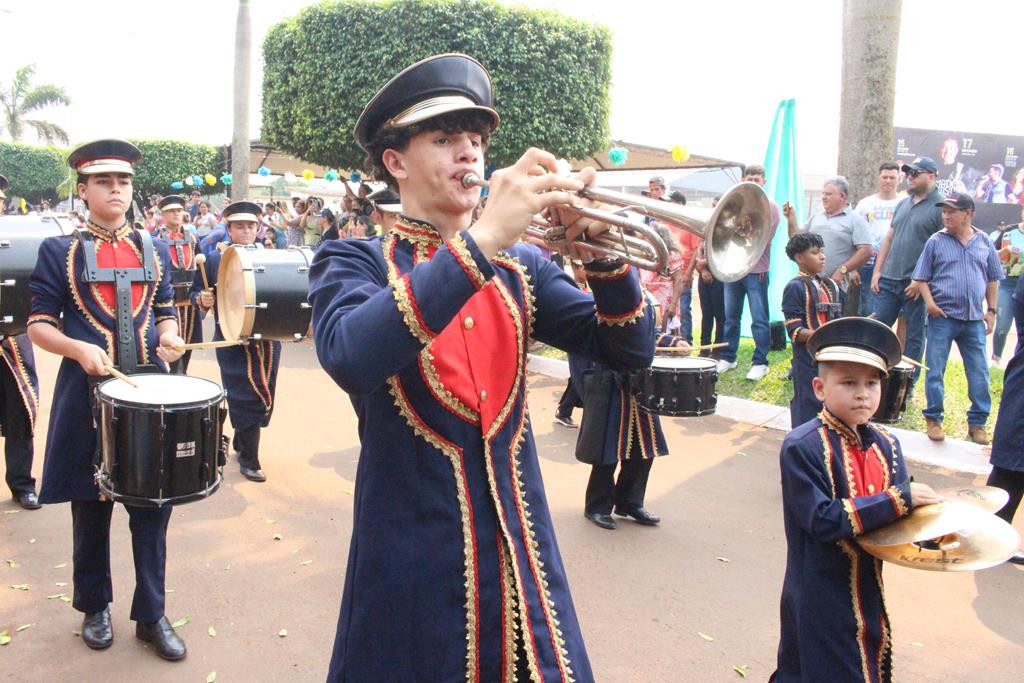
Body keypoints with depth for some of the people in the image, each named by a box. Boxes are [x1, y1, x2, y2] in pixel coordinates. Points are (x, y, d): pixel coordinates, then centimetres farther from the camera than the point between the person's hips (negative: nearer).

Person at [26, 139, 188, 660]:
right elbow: (39, 325, 0)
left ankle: (151, 615, 19)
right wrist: (79, 348, -19)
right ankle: (95, 608, 30)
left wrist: (168, 338, -8)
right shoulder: (59, 251, 1)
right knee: (90, 508, 10)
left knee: (153, 506, 5)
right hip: (87, 393, -2)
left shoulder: (154, 249, 10)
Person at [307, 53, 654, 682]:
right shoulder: (353, 262, -4)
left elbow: (630, 350, 0)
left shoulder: (521, 266, 8)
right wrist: (482, 241, -31)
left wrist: (602, 250, -17)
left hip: (522, 551, 4)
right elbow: (349, 358, -27)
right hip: (412, 559, -3)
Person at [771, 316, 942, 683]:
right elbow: (822, 520, -27)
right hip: (819, 604, -7)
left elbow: (899, 516, 6)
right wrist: (898, 500, -26)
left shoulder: (886, 445, 1)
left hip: (869, 594, 7)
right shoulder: (801, 446, -20)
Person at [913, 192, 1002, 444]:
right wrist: (929, 301, -13)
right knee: (935, 371, 2)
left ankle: (977, 422, 15)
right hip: (942, 316, -2)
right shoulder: (936, 241, 0)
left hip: (974, 319, 2)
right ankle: (933, 419, 14)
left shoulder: (984, 242, 6)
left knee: (979, 373, 4)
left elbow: (992, 279, 13)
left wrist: (991, 310, 9)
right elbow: (921, 277, 1)